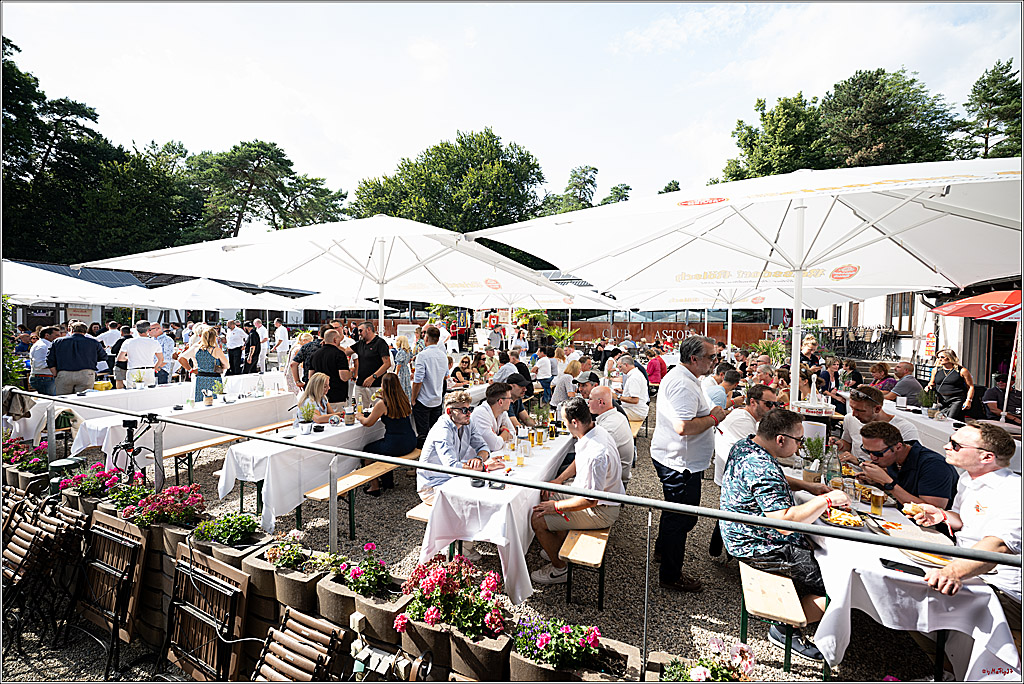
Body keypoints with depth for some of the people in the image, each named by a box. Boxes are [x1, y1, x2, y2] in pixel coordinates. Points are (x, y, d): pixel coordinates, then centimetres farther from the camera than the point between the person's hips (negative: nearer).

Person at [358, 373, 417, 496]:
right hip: (411, 442, 7)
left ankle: (375, 486, 26)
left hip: (396, 446, -7)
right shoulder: (405, 398, 3)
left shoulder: (382, 404, -14)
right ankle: (389, 480, 43)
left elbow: (368, 423, -1)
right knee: (382, 445, 34)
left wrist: (359, 417, 19)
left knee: (367, 450, 19)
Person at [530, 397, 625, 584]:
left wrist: (557, 506, -18)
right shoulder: (595, 431, -5)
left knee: (538, 519, -11)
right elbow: (578, 461, 15)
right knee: (547, 497, 19)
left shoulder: (597, 453, -36)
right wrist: (558, 480, 9)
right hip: (589, 491, 10)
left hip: (601, 510, -10)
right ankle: (559, 549, 32)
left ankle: (559, 569, 11)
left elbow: (591, 500, -30)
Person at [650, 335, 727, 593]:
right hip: (681, 464, -11)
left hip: (671, 459, 11)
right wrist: (714, 418, -19)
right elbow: (684, 427, -33)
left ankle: (663, 548, 49)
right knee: (682, 518, 4)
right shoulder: (683, 384, -26)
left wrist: (709, 413, 13)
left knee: (675, 511, 28)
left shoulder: (677, 376, 10)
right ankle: (671, 576, 20)